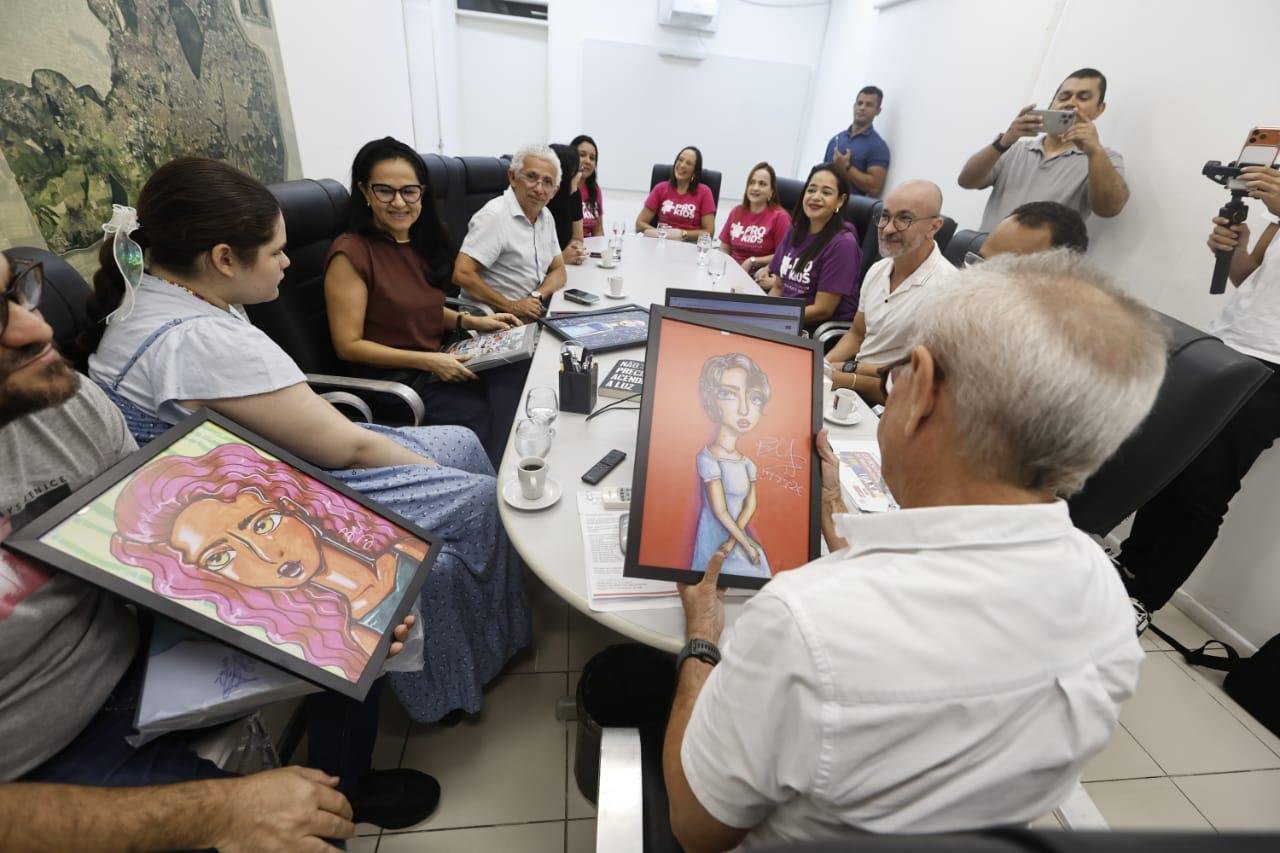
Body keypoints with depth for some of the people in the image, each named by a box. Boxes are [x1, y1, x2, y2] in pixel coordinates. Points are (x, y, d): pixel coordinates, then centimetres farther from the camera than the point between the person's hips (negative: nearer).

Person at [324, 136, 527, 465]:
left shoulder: (421, 241, 10)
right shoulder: (351, 253, -12)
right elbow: (349, 345, -12)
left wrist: (470, 321, 4)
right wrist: (427, 361, -18)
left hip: (439, 365, 7)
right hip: (393, 381, -7)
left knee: (520, 373, -18)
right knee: (490, 419, -23)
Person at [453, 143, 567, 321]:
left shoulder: (546, 216, 11)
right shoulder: (494, 215, -15)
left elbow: (559, 271, 12)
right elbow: (462, 274, -21)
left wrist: (537, 296, -9)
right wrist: (511, 306, -18)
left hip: (534, 312, 8)